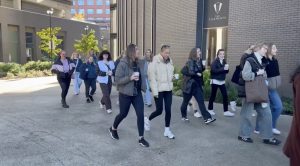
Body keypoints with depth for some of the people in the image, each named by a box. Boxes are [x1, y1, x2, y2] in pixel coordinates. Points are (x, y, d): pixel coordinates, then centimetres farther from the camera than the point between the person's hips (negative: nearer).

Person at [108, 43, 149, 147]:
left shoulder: (139, 63, 2)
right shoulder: (123, 64, -16)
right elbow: (117, 80, -18)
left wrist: (143, 86, 7)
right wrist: (130, 78, -29)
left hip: (137, 93, 5)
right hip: (125, 94, -5)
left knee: (141, 114, 0)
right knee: (123, 114, 12)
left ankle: (141, 138, 13)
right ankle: (113, 129, 41)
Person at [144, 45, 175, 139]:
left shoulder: (170, 61, 7)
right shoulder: (155, 62, -13)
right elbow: (152, 78, -15)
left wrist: (172, 76, 3)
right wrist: (155, 91, -17)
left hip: (168, 89, 6)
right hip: (159, 90, -6)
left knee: (168, 110, 6)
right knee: (159, 110, 2)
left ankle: (167, 130, 19)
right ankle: (148, 119, 32)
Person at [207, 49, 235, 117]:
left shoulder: (224, 61, 8)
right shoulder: (215, 62, -9)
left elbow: (226, 71, 10)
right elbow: (214, 70, -23)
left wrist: (227, 68, -11)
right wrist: (223, 68, -26)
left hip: (222, 81, 6)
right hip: (215, 81, -6)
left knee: (225, 96, 1)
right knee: (213, 96, 4)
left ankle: (226, 111, 7)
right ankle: (210, 109, 18)